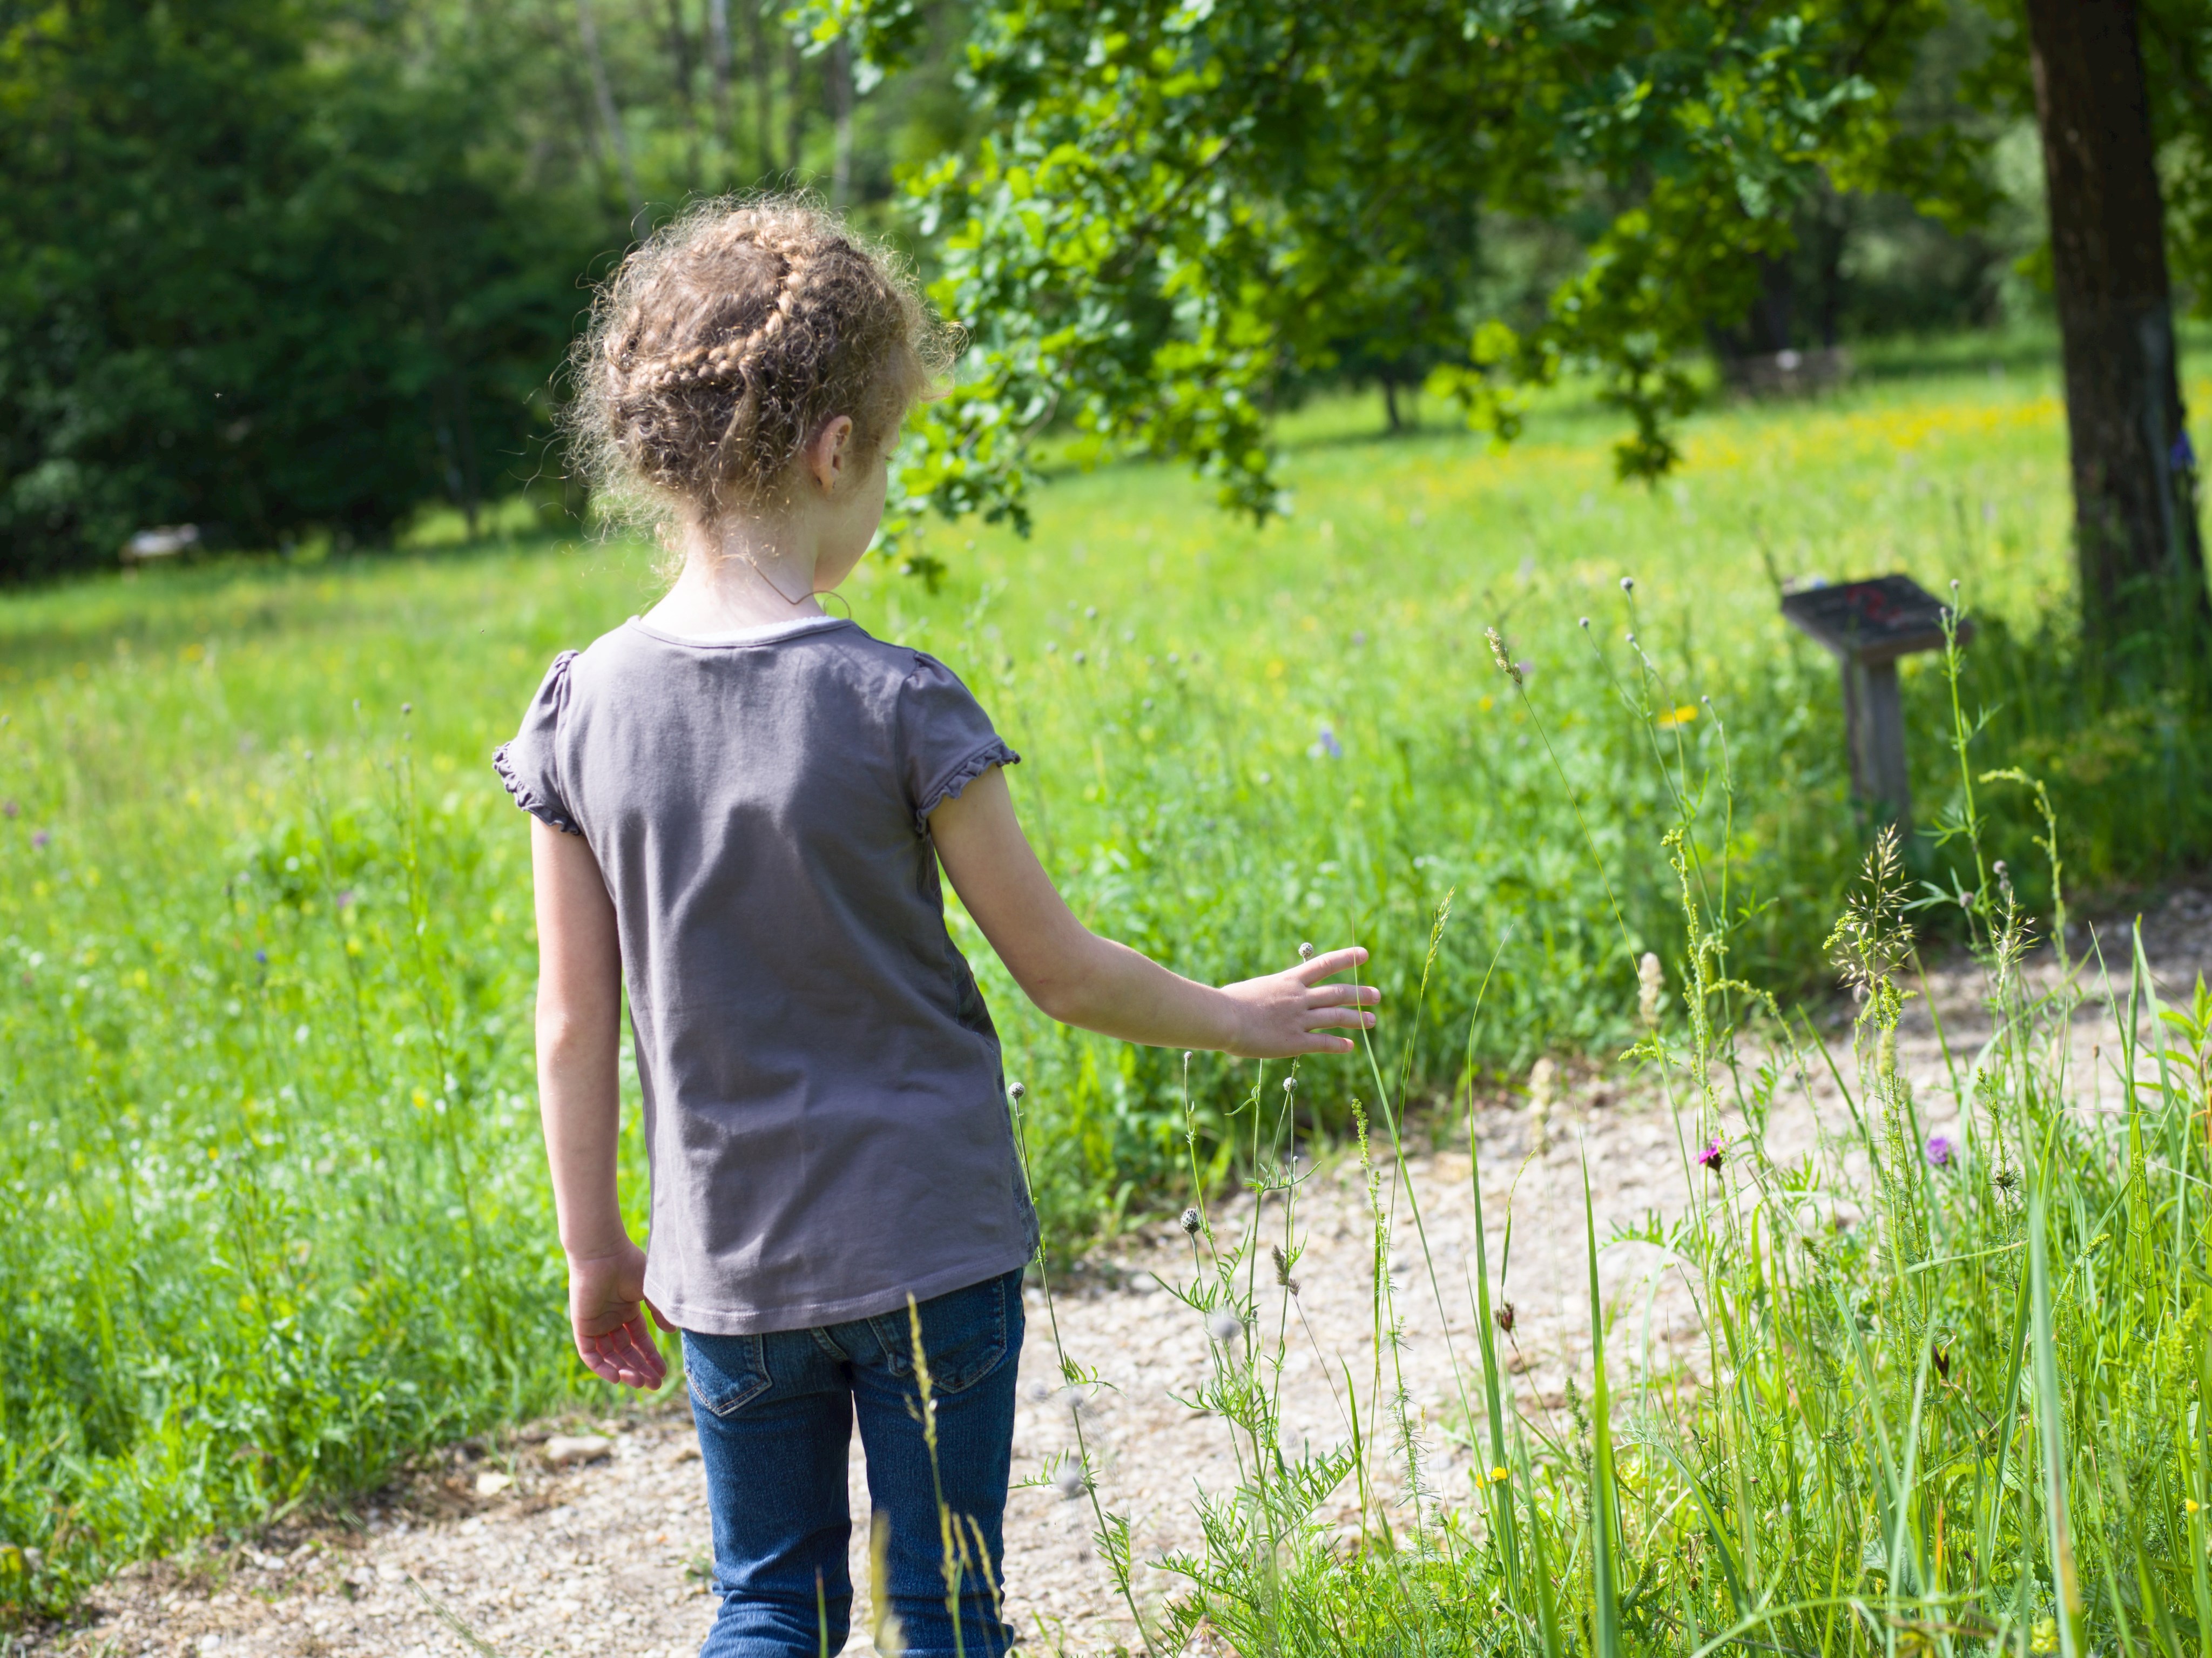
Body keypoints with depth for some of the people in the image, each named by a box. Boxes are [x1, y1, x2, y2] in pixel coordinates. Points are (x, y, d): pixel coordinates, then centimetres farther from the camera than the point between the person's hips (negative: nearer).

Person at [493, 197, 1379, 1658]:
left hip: (727, 1266, 3)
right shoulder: (896, 706, -15)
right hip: (929, 1246, -3)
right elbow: (1061, 972, -7)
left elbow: (575, 1027, 0)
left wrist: (595, 1249, 11)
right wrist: (1238, 1019, 9)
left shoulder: (584, 706, -5)